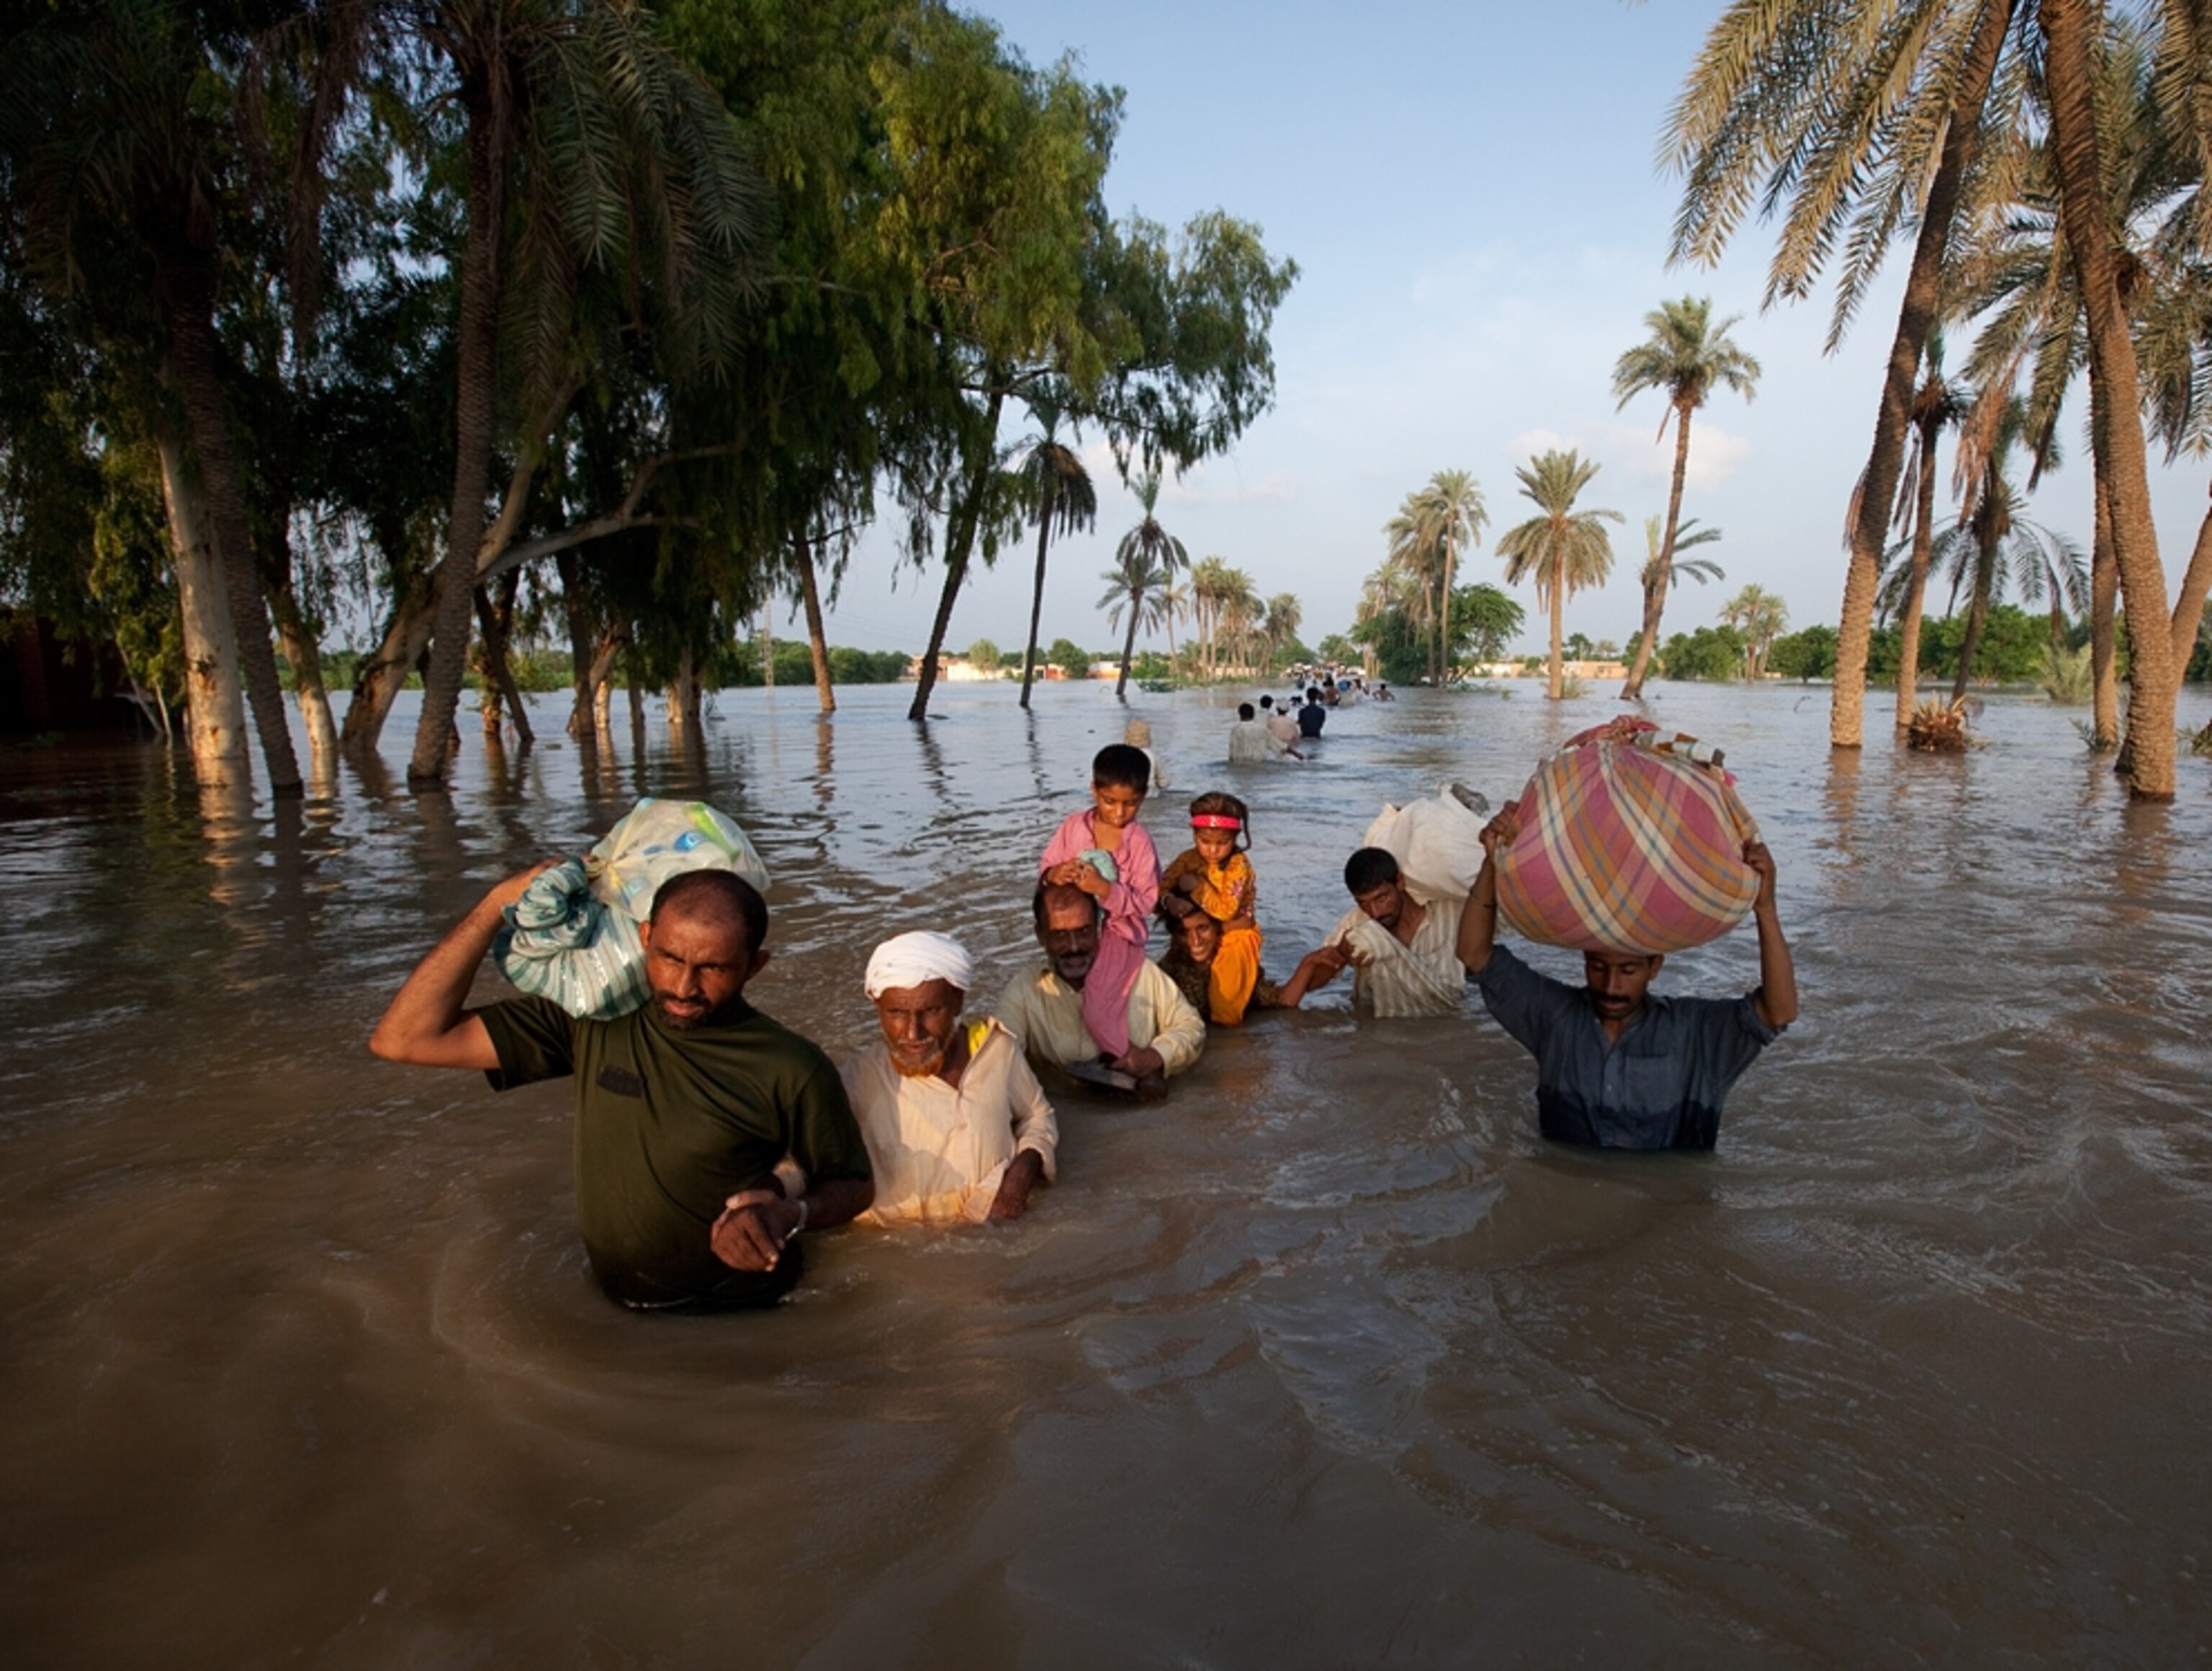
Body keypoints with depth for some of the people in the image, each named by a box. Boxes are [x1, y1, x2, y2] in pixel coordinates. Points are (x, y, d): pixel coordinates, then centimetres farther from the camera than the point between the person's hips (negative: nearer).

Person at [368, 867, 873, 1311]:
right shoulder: (592, 1021, -7)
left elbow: (854, 1185, -2)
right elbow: (402, 1039, -8)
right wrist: (500, 901, -13)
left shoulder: (792, 1072, -18)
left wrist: (792, 1215, -26)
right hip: (612, 1311, 5)